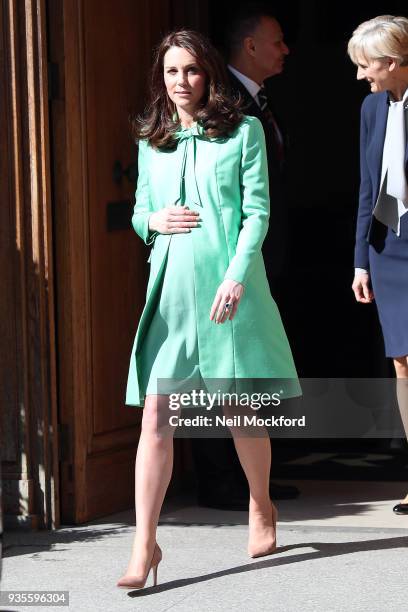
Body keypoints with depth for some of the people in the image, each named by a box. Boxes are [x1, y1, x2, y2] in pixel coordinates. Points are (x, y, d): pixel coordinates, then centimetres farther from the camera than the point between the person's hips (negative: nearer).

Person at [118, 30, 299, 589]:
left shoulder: (243, 131, 1)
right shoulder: (151, 142, 13)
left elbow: (257, 211, -4)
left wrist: (236, 276, -15)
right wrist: (153, 220, -2)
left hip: (228, 288, -2)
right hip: (170, 287, 2)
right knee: (155, 417, -7)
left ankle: (261, 507, 35)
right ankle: (145, 544, -7)